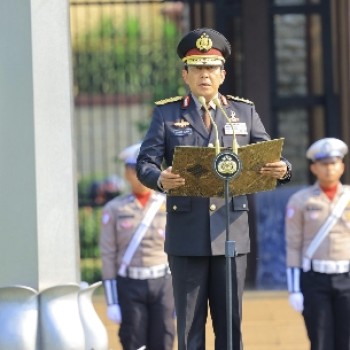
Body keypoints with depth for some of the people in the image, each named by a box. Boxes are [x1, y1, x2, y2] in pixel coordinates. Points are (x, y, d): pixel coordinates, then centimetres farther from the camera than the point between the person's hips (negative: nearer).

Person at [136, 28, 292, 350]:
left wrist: (281, 169, -19)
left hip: (231, 232, 1)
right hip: (187, 235, -1)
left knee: (231, 321, 4)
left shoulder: (244, 112, 11)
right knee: (190, 323, 2)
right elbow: (145, 164, -3)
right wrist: (160, 179, -26)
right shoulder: (166, 114, 6)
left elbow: (269, 160, 6)